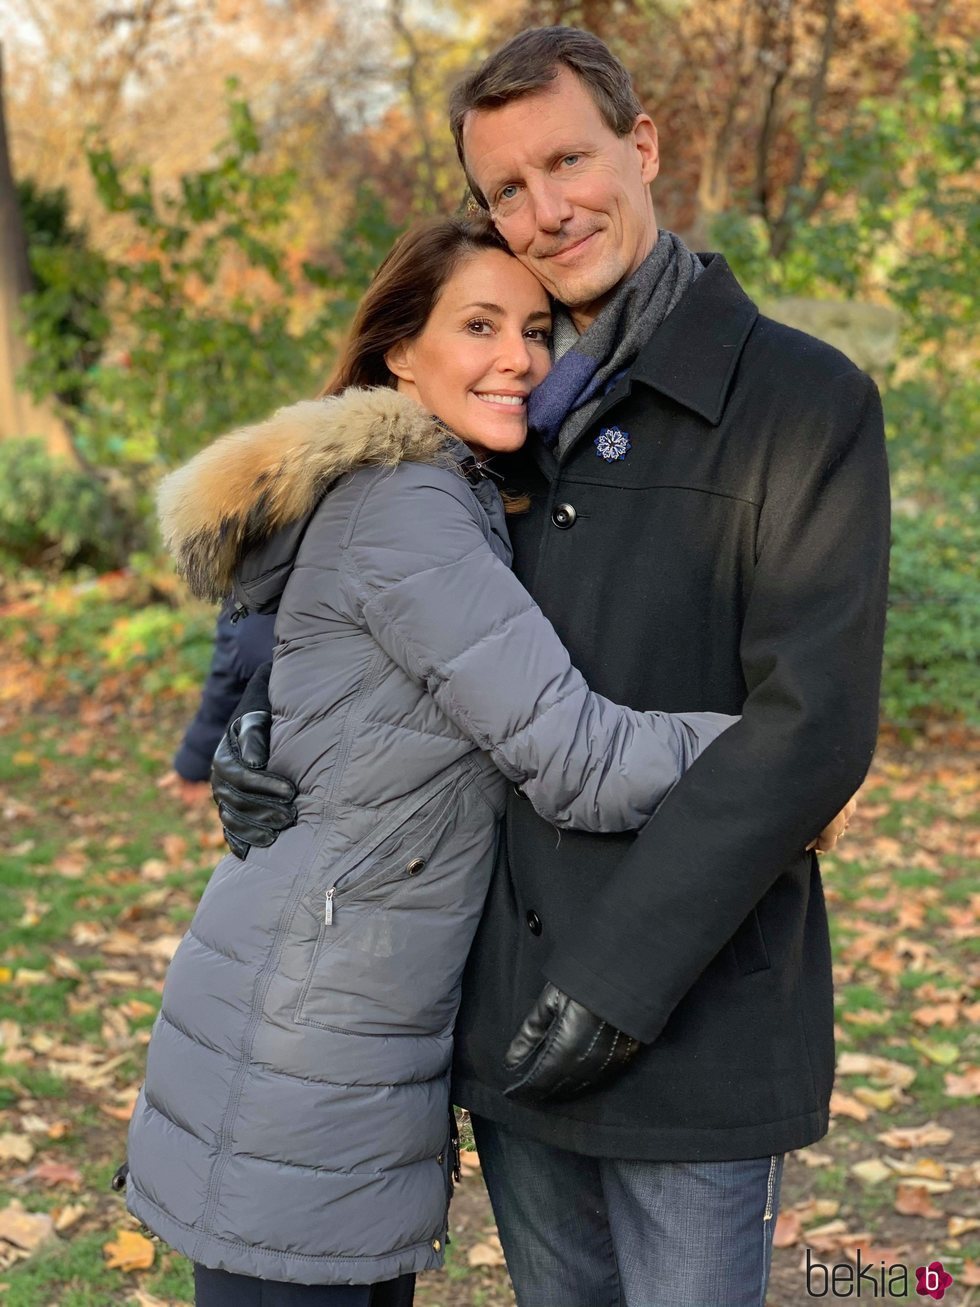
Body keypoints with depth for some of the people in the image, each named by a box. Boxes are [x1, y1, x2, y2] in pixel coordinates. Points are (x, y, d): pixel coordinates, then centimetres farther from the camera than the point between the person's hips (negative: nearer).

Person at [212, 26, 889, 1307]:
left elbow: (811, 725, -17)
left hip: (692, 1015, -6)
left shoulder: (806, 401, -10)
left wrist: (621, 979, -20)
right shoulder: (508, 416, 9)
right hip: (512, 1011, 6)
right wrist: (266, 735, -1)